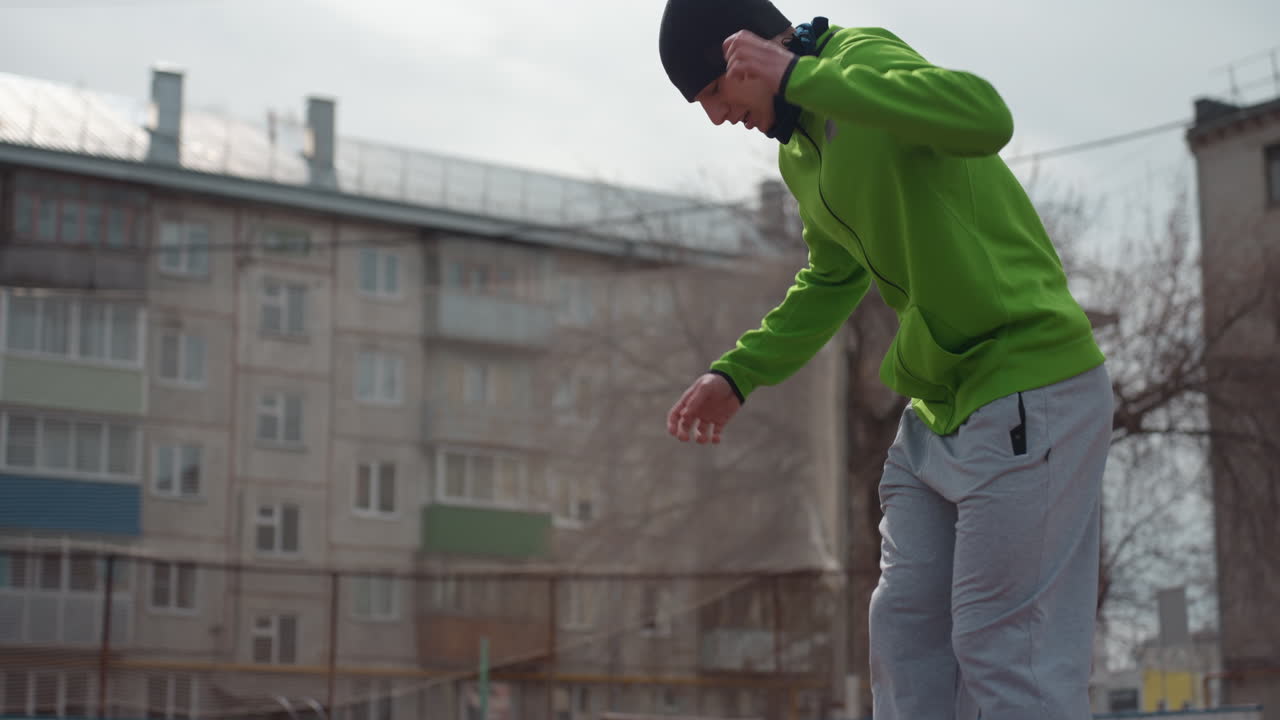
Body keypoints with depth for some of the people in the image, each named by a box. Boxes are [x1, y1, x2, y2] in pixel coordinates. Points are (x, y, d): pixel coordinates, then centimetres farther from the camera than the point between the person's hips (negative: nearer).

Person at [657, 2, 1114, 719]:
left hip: (1030, 385, -10)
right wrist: (736, 374, 17)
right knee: (904, 633, 11)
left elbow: (985, 116, -36)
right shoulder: (801, 154, 14)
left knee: (1006, 655, -9)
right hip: (938, 406, 10)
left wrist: (797, 76, -32)